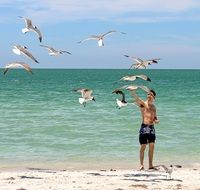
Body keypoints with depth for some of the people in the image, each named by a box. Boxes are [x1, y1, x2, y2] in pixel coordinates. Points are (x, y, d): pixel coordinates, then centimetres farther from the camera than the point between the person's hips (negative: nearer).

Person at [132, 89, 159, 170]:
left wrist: (156, 121, -1)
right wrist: (133, 90, -36)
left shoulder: (153, 107, 16)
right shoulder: (143, 104, 0)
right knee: (143, 146, -2)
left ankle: (150, 165, 12)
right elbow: (135, 97, -18)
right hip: (144, 127, -5)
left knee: (152, 147, 4)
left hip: (152, 128, 5)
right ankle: (141, 165, 4)